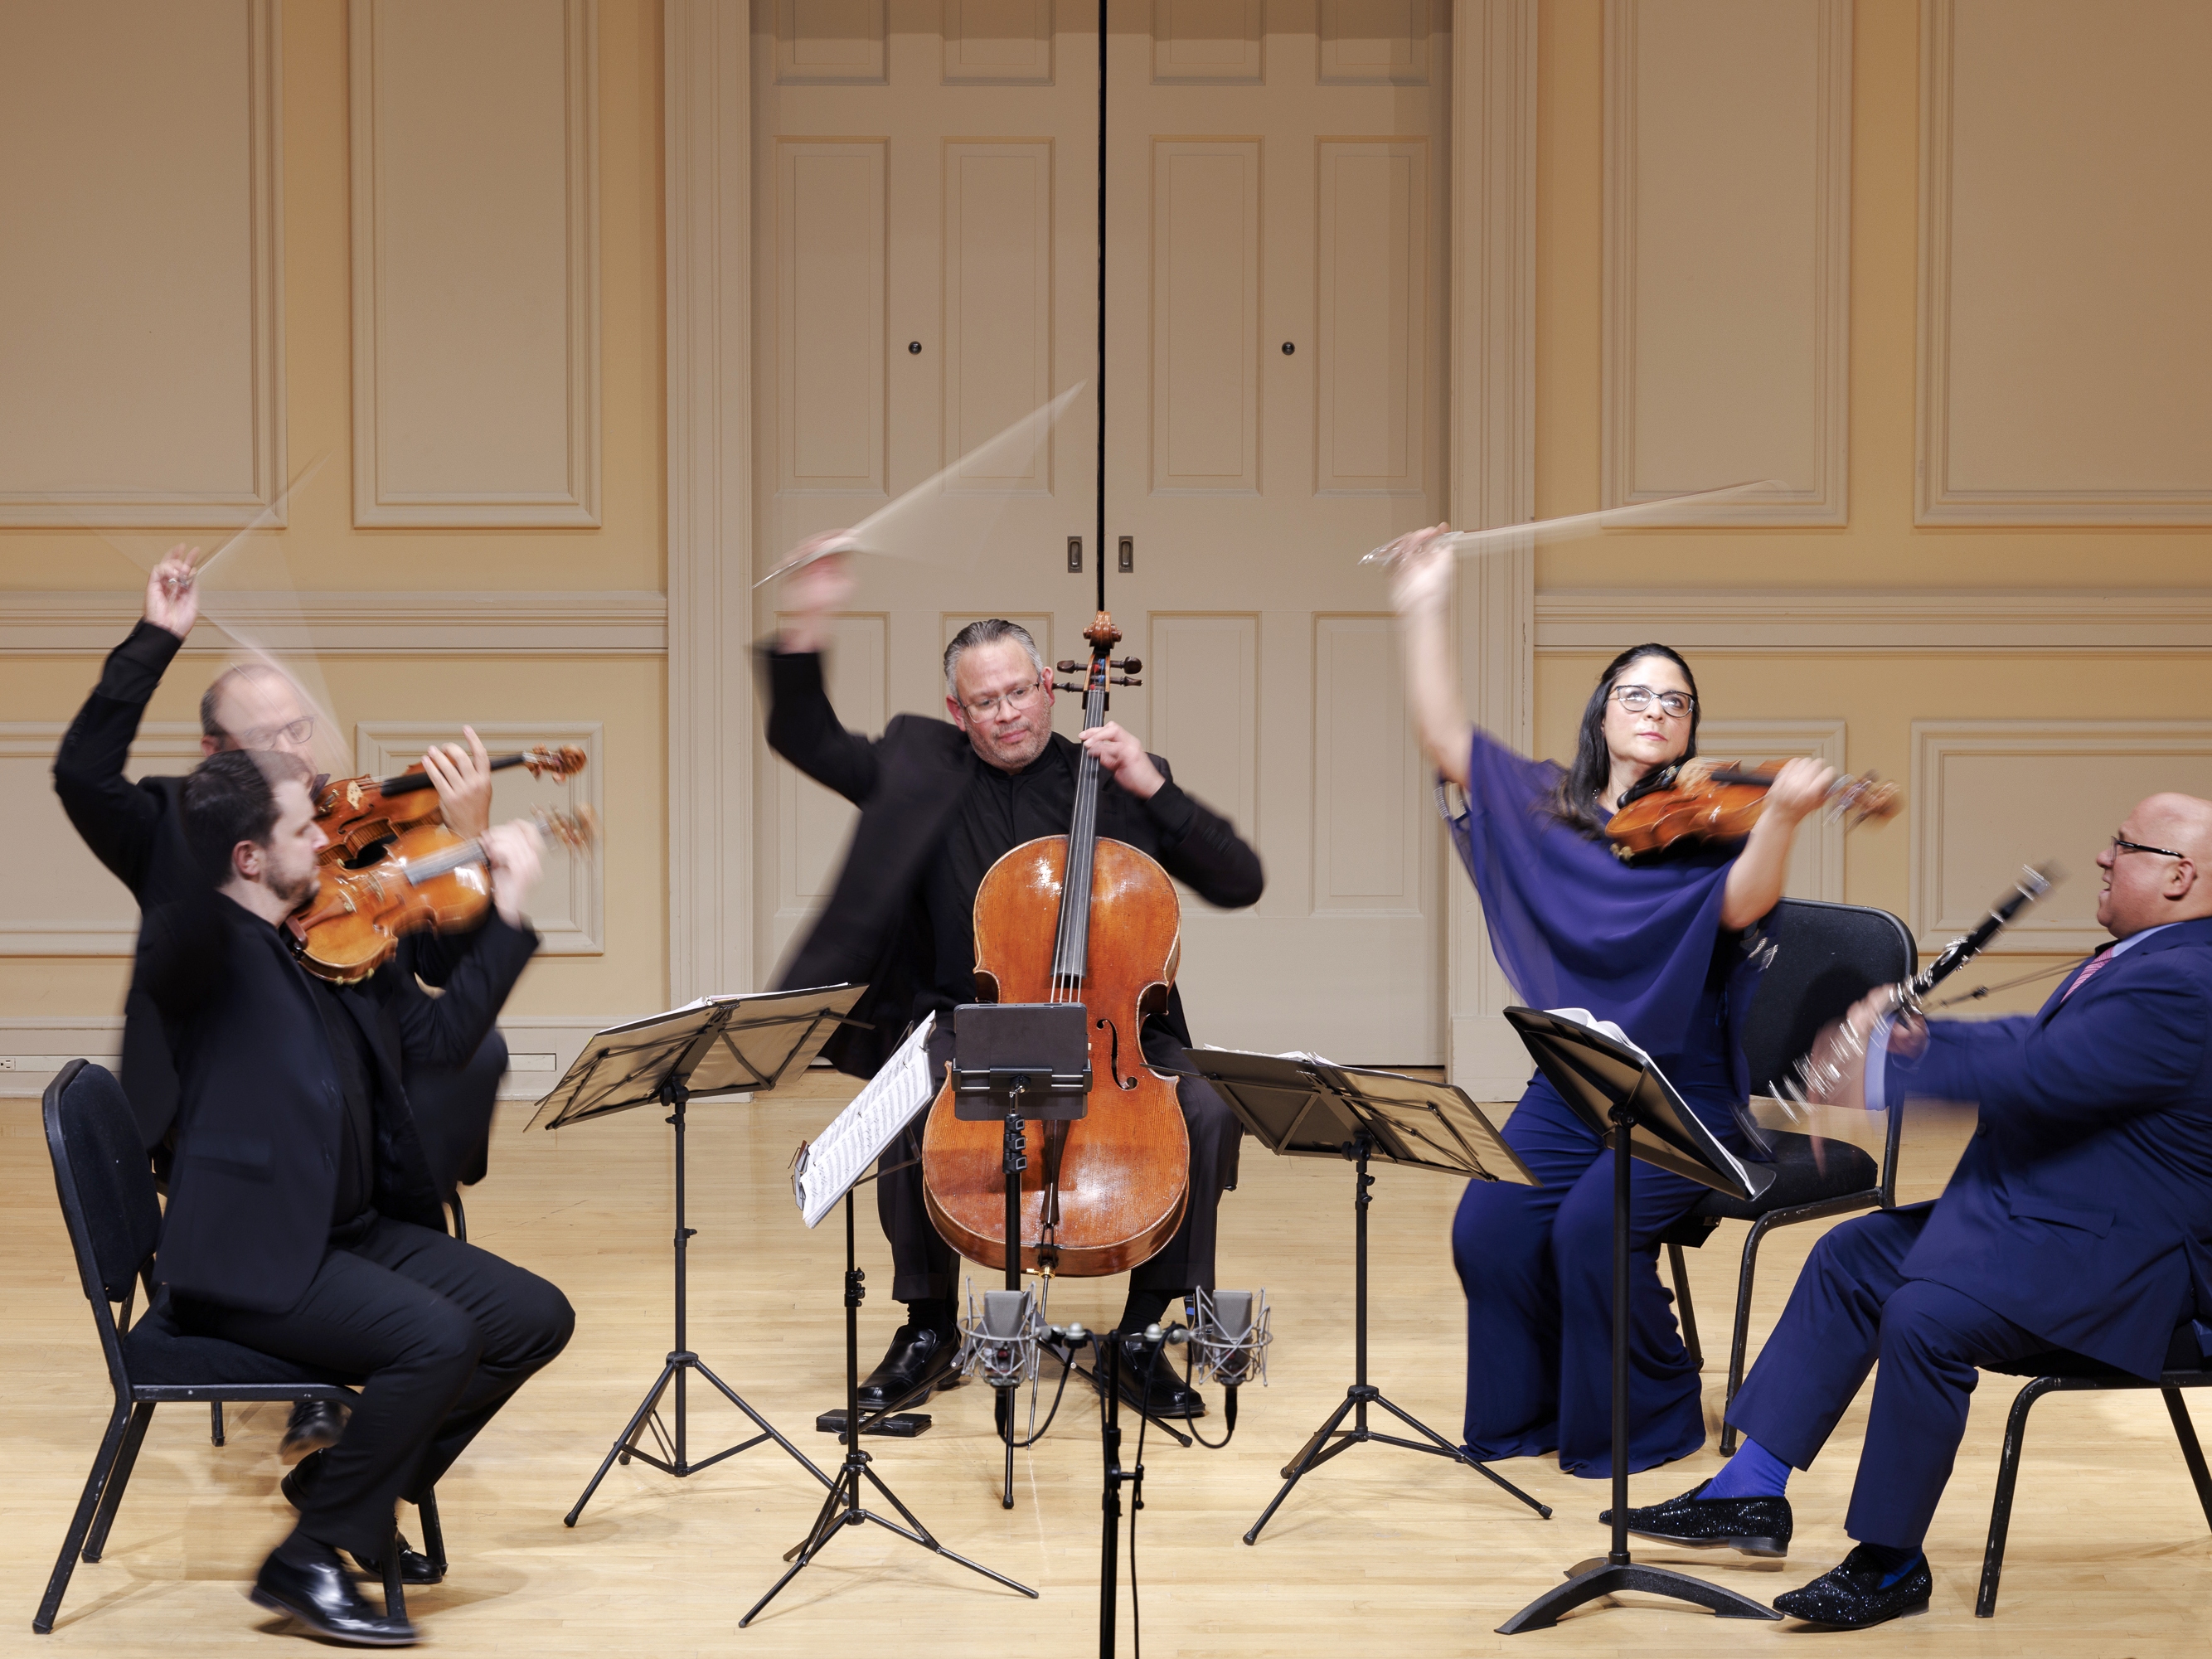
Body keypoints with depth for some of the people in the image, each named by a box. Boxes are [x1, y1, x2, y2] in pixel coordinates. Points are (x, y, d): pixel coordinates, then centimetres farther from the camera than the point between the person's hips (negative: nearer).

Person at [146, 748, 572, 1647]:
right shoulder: (197, 948, -11)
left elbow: (439, 1036, 18)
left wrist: (506, 913, 13)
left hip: (360, 1230, 9)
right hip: (252, 1258, -8)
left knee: (535, 1316, 1)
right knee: (438, 1336, -27)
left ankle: (344, 1484, 14)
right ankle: (310, 1560, -9)